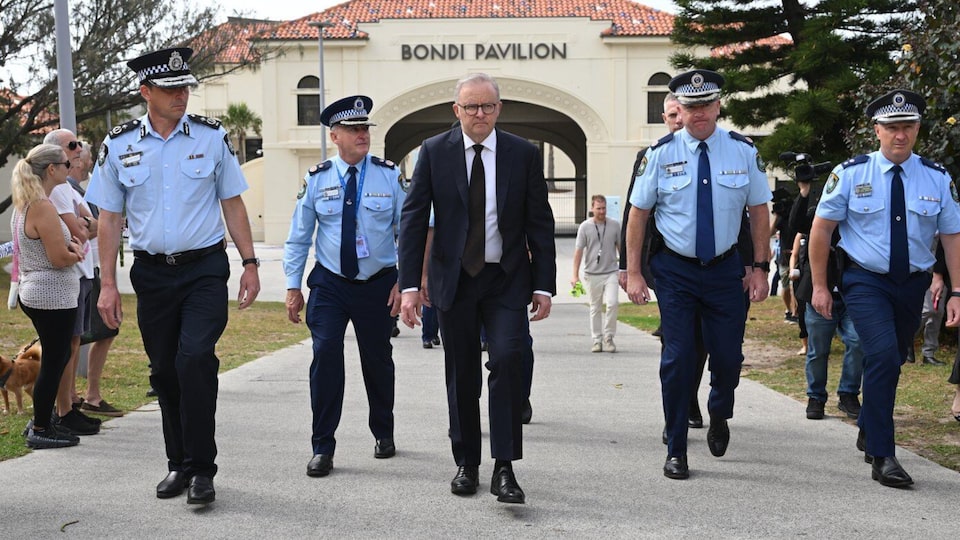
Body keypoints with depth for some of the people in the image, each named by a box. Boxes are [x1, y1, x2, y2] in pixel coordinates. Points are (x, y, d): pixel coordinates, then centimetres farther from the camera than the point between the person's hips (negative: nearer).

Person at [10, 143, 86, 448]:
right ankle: (40, 431, 10)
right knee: (53, 362, 0)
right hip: (53, 297, -10)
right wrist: (76, 252, -2)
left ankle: (40, 421, 27)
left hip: (34, 294, 10)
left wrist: (69, 246, 3)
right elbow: (60, 259, -22)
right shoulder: (43, 207, -20)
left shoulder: (23, 205, 11)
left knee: (57, 358, 19)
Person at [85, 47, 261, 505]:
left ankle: (201, 468, -5)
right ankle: (178, 463, 25)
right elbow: (109, 218, 5)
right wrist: (108, 285, 1)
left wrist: (250, 263, 1)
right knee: (164, 370, 9)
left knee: (195, 359, -16)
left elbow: (233, 204, 6)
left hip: (205, 267, -2)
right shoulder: (118, 145, 2)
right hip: (152, 273, 2)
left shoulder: (212, 137, 1)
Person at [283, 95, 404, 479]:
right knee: (325, 357, -12)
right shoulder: (316, 179, -1)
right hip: (329, 285, 0)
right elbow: (298, 237, 4)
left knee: (378, 361, 12)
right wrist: (293, 286, 1)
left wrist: (404, 281, -6)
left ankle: (383, 433, 36)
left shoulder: (389, 175, -3)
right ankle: (323, 448, -1)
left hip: (378, 284, 0)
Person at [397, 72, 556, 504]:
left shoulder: (523, 154, 0)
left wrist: (544, 284, -4)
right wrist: (410, 284, -10)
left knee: (507, 361, -16)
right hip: (454, 279, 1)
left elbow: (540, 223, 2)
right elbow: (413, 218, -2)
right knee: (461, 375, 8)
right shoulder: (434, 152, 0)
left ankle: (504, 469, -9)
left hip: (507, 279, -1)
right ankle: (466, 464, 22)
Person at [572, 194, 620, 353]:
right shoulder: (585, 226, -1)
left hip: (611, 271, 0)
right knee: (595, 308, 7)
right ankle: (597, 340, 16)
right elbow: (579, 250, -1)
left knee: (612, 302, -15)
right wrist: (575, 274, -5)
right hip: (592, 273, 0)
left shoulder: (614, 225, 4)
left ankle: (608, 337, 0)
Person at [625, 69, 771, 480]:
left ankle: (719, 415, 38)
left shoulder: (743, 150, 0)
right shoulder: (661, 153, -3)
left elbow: (759, 210, 6)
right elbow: (638, 213, 0)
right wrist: (633, 273, -4)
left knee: (728, 355, 2)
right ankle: (676, 451, 12)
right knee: (677, 358, -3)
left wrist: (760, 267, 1)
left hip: (725, 268, 1)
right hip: (675, 269, -1)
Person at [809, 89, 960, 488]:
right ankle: (882, 456, -16)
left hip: (912, 283, 4)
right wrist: (819, 286, -2)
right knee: (883, 356, -21)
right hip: (865, 280, -3)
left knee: (890, 363, 15)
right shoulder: (851, 173, -6)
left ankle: (868, 431, 41)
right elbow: (821, 228, -1)